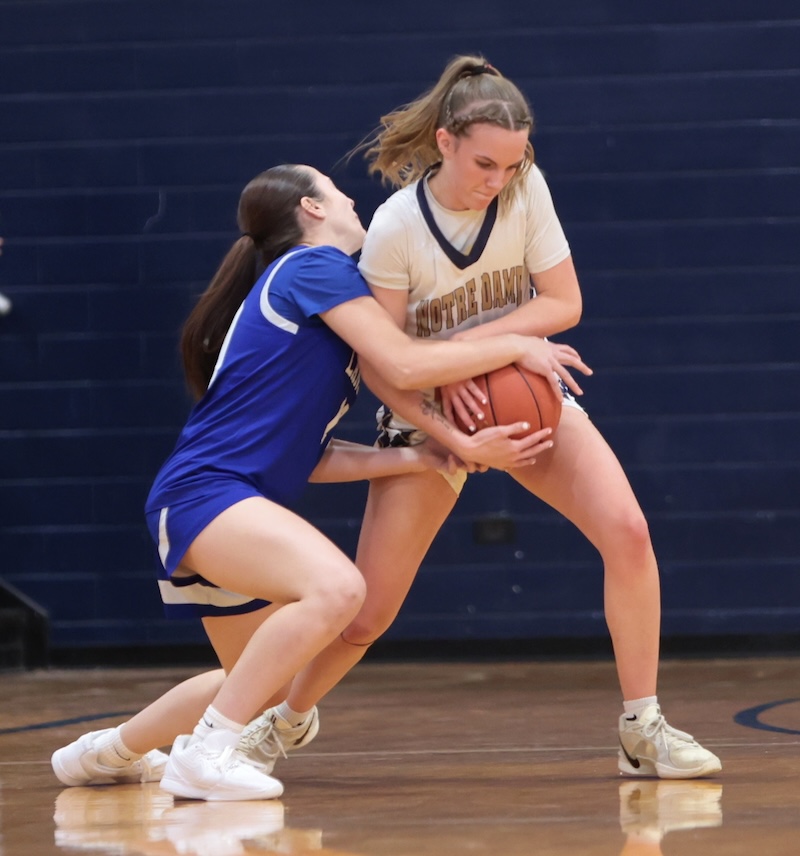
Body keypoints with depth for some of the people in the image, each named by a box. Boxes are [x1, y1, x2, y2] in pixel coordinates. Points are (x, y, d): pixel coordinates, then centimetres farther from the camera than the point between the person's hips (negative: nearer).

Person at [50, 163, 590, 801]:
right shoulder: (314, 266, -6)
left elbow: (312, 458, 13)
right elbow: (404, 365, -16)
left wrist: (439, 456, 9)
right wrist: (516, 346, -6)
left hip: (227, 507, 11)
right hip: (203, 490, -11)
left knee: (266, 682, 25)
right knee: (336, 588, -33)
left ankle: (109, 751, 43)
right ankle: (205, 753, -25)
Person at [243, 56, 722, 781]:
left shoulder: (527, 189, -13)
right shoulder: (396, 225, -20)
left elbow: (565, 304, -10)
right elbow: (378, 359, -14)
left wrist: (469, 344, -22)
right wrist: (449, 435, -28)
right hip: (428, 414, -2)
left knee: (627, 531, -22)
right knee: (365, 614, -5)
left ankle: (642, 728, -9)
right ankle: (289, 719, 27)